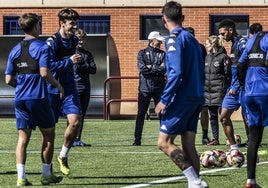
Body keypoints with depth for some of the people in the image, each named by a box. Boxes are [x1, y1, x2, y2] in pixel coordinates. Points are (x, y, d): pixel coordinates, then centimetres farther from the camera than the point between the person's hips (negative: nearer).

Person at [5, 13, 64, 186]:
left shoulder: (15, 50, 10)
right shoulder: (42, 47, -7)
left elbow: (8, 79, 8)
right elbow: (44, 73, -18)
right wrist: (58, 85, -2)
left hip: (20, 99, 5)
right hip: (38, 98, -5)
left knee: (23, 138, 4)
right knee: (48, 135, 11)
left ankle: (21, 177, -7)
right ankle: (47, 175, 15)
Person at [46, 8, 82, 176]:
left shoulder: (74, 40, 7)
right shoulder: (52, 42, -15)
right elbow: (48, 65, -23)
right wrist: (69, 61, -24)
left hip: (69, 88, 5)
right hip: (53, 89, -5)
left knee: (76, 121, -11)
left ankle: (63, 156, 9)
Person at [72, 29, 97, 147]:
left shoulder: (88, 54, 18)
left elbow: (93, 70, 5)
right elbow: (75, 68, -12)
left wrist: (82, 67, -5)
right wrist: (87, 66, -1)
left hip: (85, 87, 6)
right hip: (74, 87, -6)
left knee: (82, 115, 7)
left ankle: (78, 139, 10)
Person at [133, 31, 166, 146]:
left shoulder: (162, 54, 11)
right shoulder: (142, 53, 6)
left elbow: (164, 69, -5)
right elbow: (141, 68, -10)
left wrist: (150, 67, -8)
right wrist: (157, 68, -9)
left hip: (159, 88, 2)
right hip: (145, 88, -2)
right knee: (141, 114, -1)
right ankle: (137, 140, 3)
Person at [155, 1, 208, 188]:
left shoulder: (174, 39, -10)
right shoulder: (192, 38, 16)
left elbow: (176, 73, -20)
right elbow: (201, 72, 19)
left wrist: (164, 100, -18)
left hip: (181, 98, -9)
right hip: (196, 98, 9)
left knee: (164, 142, -7)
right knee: (188, 146, 8)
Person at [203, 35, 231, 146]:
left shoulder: (223, 57, -7)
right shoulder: (207, 58, 14)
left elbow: (228, 74, -8)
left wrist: (227, 89, -12)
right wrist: (202, 87, 14)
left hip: (220, 90, -7)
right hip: (208, 91, 7)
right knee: (213, 116, 9)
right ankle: (215, 139, 14)